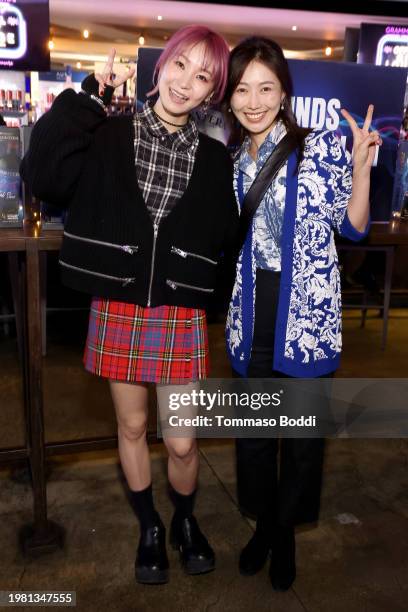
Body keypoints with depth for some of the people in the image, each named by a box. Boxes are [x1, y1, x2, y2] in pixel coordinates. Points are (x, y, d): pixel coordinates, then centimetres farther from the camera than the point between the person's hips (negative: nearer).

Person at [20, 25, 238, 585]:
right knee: (132, 428, 15)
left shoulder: (215, 159, 4)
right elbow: (41, 175, -16)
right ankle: (149, 527, 40)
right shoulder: (110, 135, -1)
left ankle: (185, 520, 38)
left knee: (182, 442, 5)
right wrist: (89, 98, -15)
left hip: (182, 315, 1)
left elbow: (227, 239, 5)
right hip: (119, 310, 0)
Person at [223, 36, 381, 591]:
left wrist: (361, 169, -18)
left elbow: (351, 228, -5)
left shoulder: (322, 147, -4)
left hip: (307, 313, -3)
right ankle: (263, 524, 38)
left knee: (303, 432, 10)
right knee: (252, 430, 14)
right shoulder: (228, 161, 8)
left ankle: (287, 532, 34)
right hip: (251, 315, 4)